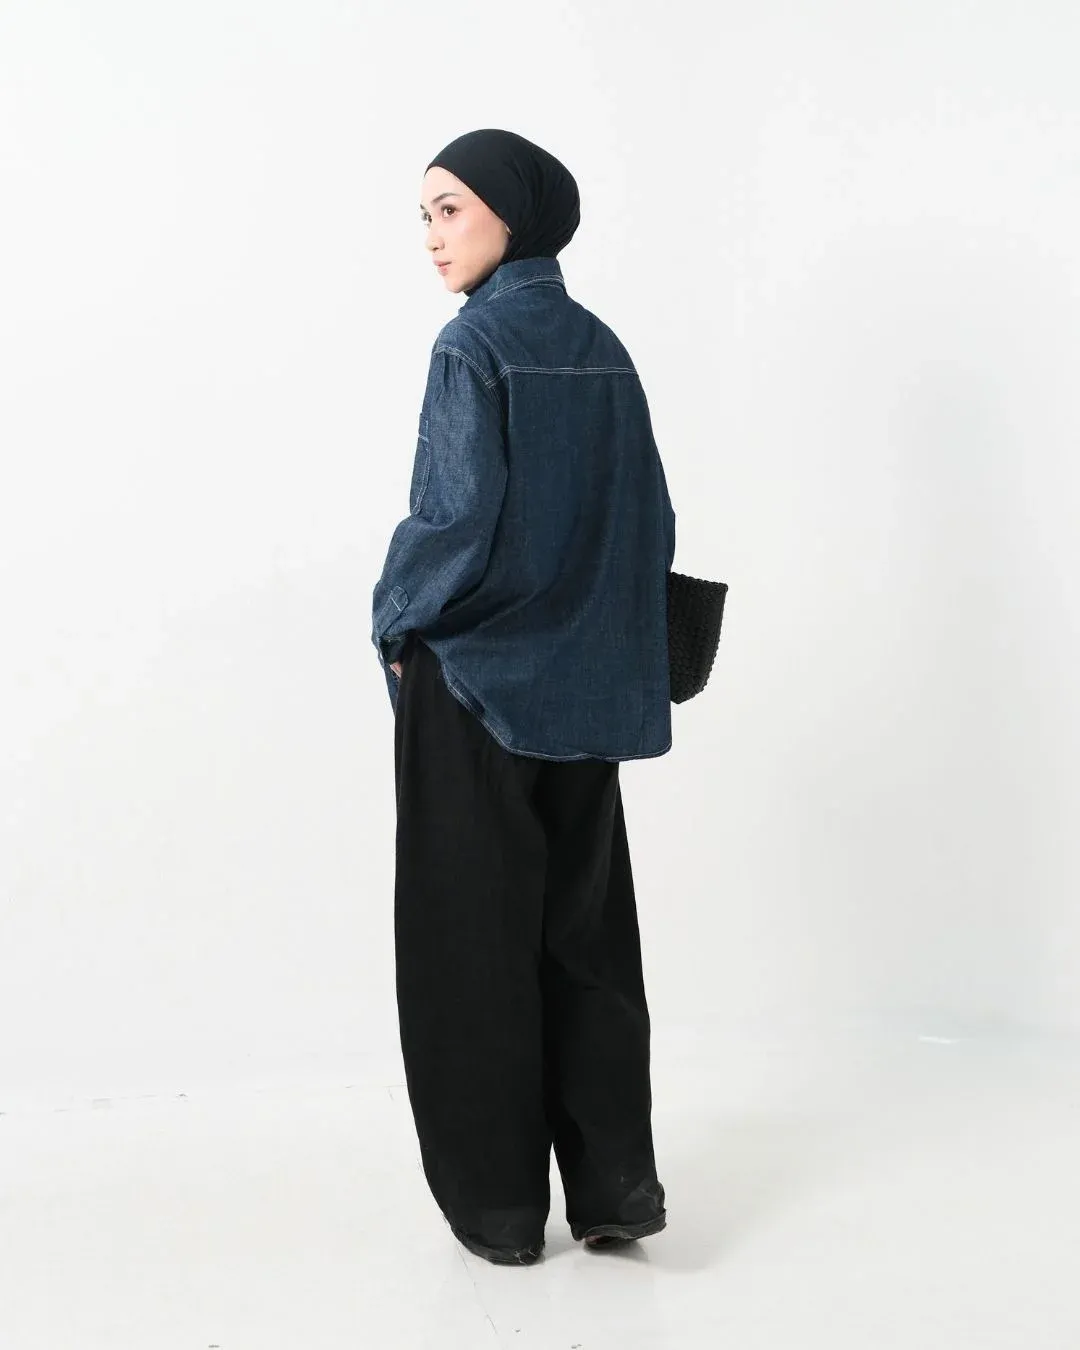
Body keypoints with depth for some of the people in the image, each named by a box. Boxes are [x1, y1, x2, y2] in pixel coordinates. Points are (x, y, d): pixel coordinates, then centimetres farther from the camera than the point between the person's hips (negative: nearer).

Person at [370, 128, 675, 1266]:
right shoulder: (600, 348, 8)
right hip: (583, 688, 7)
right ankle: (614, 1186, 18)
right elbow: (649, 518, 9)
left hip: (475, 682, -6)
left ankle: (498, 1206, 14)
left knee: (473, 936, 4)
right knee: (585, 930, 13)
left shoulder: (475, 344, -12)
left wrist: (396, 620, -4)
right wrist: (599, 635, 17)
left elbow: (459, 519, -19)